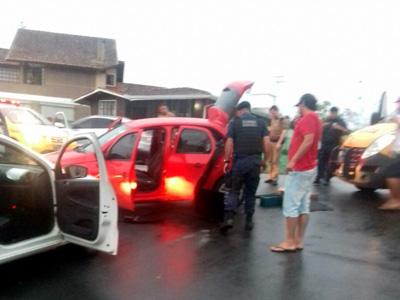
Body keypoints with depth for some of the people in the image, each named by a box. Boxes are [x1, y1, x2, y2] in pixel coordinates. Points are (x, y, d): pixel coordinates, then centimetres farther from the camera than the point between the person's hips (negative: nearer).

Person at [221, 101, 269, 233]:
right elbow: (266, 143, 2)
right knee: (250, 192, 13)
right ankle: (249, 220, 15)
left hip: (240, 161, -2)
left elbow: (229, 143, -5)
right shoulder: (260, 122, 8)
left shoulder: (235, 122, 0)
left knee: (234, 190, 6)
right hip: (255, 161, 2)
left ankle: (228, 217, -9)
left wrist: (227, 160, 0)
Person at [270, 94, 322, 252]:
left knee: (291, 206, -6)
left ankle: (290, 241, -2)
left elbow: (308, 141, -26)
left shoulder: (308, 118, -13)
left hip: (299, 168, -10)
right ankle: (298, 241, 13)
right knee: (303, 206, 9)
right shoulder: (315, 119, 17)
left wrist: (293, 160, -27)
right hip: (309, 167, 10)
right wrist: (298, 121, 16)